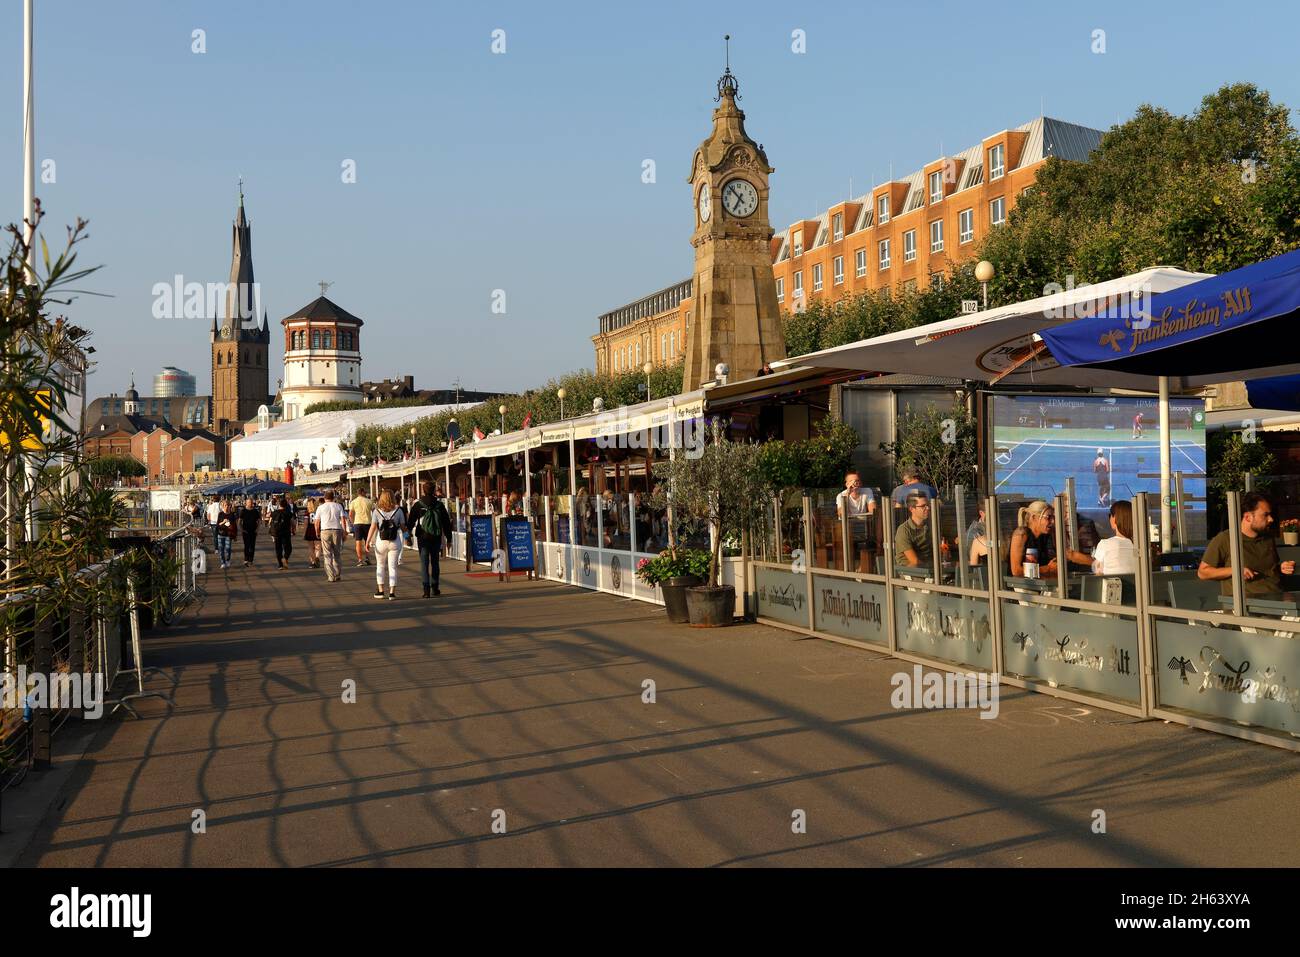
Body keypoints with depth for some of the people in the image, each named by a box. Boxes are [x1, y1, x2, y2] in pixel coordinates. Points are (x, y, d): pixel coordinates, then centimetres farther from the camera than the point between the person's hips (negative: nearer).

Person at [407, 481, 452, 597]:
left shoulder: (418, 504, -4)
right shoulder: (439, 504, 2)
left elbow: (411, 521, -3)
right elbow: (446, 522, 6)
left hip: (423, 537, -2)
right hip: (436, 538, 2)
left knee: (424, 563, -2)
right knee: (434, 562, 15)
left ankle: (426, 588, -12)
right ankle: (435, 587, 18)